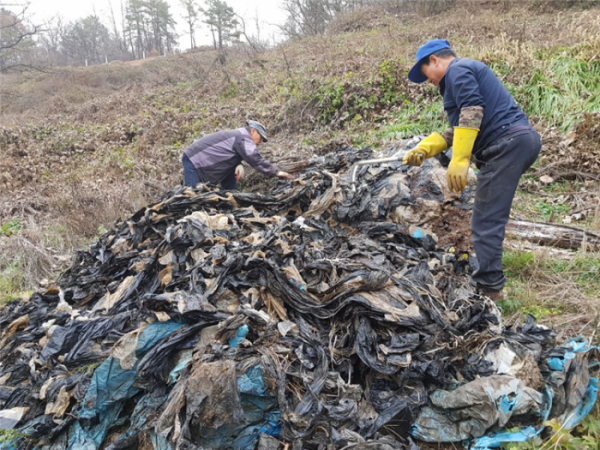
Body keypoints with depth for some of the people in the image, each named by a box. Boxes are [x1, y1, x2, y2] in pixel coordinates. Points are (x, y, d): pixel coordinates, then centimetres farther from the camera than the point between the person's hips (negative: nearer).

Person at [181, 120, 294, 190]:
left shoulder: (237, 135, 14)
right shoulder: (244, 138, -17)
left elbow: (231, 158, 11)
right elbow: (256, 160, -23)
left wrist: (239, 166, -12)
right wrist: (276, 173, -18)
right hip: (194, 161, -10)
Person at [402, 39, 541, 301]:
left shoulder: (458, 70, -2)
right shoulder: (466, 73, 30)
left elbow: (472, 112, -19)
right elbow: (458, 131, 25)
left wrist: (459, 160, -22)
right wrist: (423, 149, 15)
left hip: (507, 144, -11)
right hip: (520, 140, 11)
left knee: (485, 221, -9)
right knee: (490, 217, 19)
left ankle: (489, 287, -5)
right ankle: (487, 274, 28)